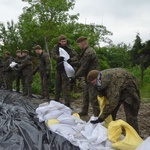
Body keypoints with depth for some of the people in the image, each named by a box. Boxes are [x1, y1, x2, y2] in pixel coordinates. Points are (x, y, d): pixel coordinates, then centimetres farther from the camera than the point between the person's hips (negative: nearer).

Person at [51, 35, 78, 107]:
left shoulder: (69, 49, -2)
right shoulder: (56, 47, 4)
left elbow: (76, 56, -8)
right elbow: (53, 55, -14)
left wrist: (71, 59, -30)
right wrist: (60, 58, -34)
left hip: (66, 69, -4)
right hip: (58, 68, 4)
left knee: (66, 86, -10)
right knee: (57, 85, 16)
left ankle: (67, 103, -8)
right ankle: (56, 100, 32)